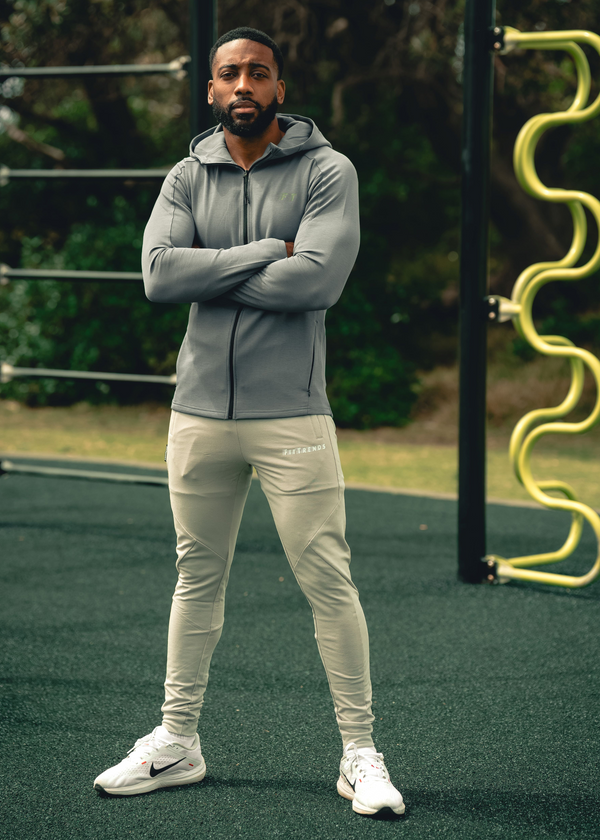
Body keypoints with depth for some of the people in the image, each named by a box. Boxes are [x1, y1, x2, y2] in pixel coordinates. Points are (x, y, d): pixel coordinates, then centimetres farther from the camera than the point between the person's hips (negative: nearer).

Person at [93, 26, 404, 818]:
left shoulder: (327, 172, -4)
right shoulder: (187, 178, 8)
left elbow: (317, 279, -19)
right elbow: (158, 273, -9)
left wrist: (208, 273, -9)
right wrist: (266, 252, -14)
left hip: (291, 415, -4)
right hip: (200, 411, 4)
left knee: (328, 580, -4)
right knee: (197, 576, 13)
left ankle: (360, 753, 6)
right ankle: (177, 743, 23)